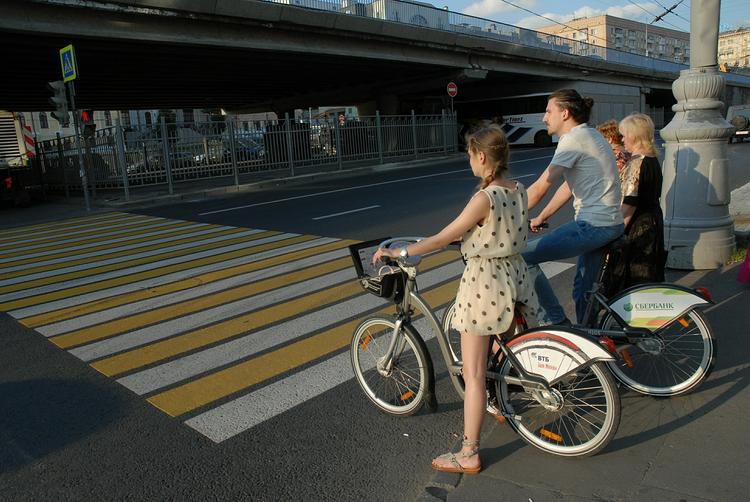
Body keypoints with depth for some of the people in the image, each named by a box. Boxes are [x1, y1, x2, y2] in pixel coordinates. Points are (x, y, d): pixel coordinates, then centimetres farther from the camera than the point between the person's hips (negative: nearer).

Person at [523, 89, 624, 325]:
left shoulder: (574, 139, -14)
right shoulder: (588, 135, 17)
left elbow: (540, 188, -19)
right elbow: (568, 186, 21)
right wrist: (541, 218, 22)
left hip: (593, 225, -10)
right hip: (610, 224, 10)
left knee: (524, 258, -9)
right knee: (583, 290, 20)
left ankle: (556, 320, 1)